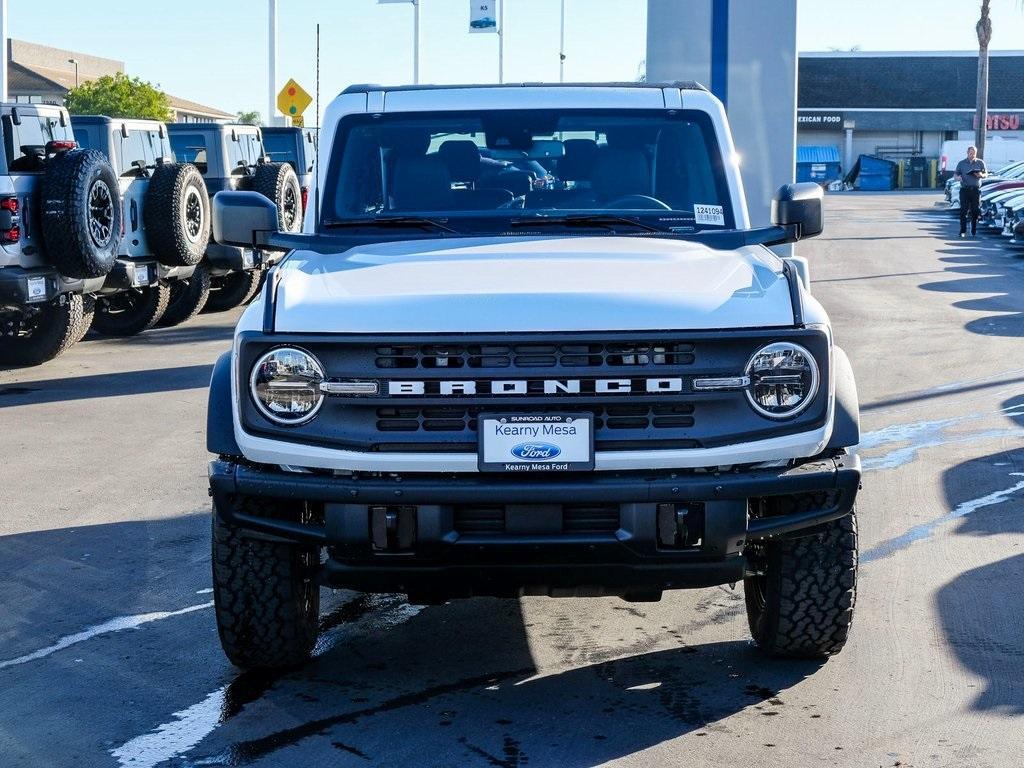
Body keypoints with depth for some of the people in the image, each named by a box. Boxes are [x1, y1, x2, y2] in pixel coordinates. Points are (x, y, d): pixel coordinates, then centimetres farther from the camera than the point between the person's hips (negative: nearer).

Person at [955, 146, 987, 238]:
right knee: (964, 210, -7)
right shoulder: (961, 163, 9)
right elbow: (956, 174, 12)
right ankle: (963, 231, -6)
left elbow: (986, 174, 13)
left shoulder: (980, 163, 10)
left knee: (975, 211, 0)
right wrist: (958, 177, -13)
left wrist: (981, 175, -11)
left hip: (976, 190, 1)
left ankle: (974, 232, 9)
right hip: (964, 189, -1)